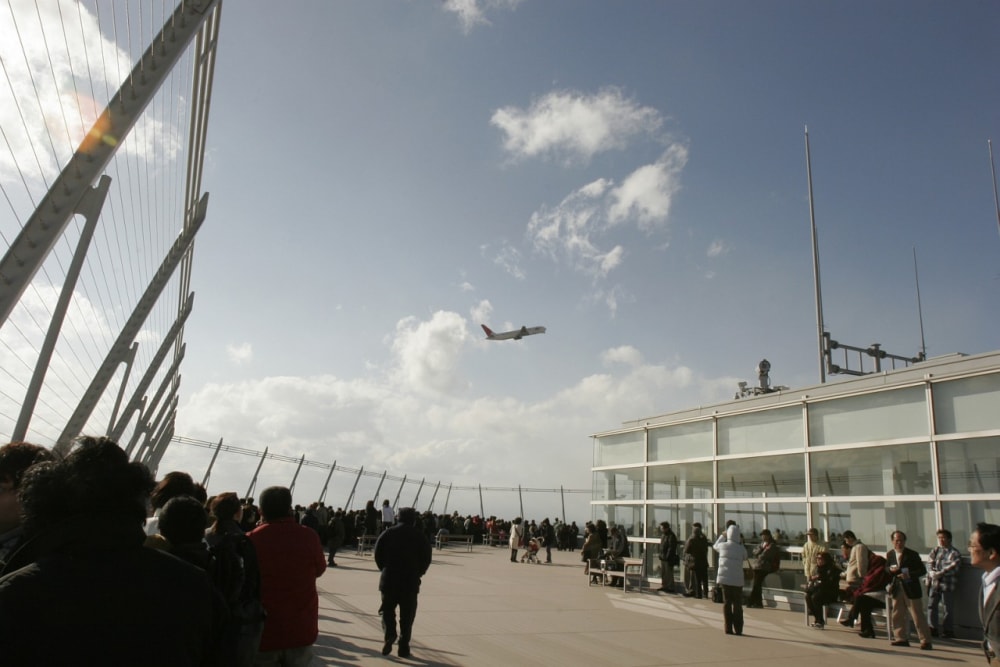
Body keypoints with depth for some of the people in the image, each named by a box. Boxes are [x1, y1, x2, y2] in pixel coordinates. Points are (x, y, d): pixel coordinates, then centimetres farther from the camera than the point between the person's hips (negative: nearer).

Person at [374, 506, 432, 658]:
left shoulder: (387, 534, 2)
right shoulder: (420, 537, 1)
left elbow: (378, 555, -1)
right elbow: (426, 559, -1)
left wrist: (385, 570, 10)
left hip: (389, 579, 1)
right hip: (411, 581, 0)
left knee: (388, 610, 14)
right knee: (407, 614, 7)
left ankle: (389, 634, -9)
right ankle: (403, 647, 5)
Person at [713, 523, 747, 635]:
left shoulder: (723, 545, -2)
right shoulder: (741, 548, -8)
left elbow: (715, 546, 20)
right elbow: (745, 557, 11)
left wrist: (722, 536, 30)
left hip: (724, 578, 2)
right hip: (737, 580, -1)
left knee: (726, 603, 9)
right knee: (737, 604, 8)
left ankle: (728, 628, 9)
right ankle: (738, 629, 9)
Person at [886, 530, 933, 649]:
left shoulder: (912, 554, -8)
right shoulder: (890, 554, 6)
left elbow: (923, 570, -9)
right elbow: (887, 569, 13)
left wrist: (909, 574, -23)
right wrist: (891, 570, -10)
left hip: (912, 589, -5)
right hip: (897, 589, 5)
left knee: (918, 616, -3)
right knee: (897, 615, 9)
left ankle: (925, 641, 4)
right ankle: (901, 638, 19)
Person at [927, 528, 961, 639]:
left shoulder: (954, 553, -4)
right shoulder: (935, 550, 12)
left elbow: (953, 567, -14)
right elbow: (931, 565, 9)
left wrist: (940, 573, -18)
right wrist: (931, 573, -9)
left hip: (948, 583, -5)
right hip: (934, 583, 5)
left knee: (948, 608, 1)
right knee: (931, 605, 6)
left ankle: (948, 630, 13)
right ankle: (933, 629, 15)